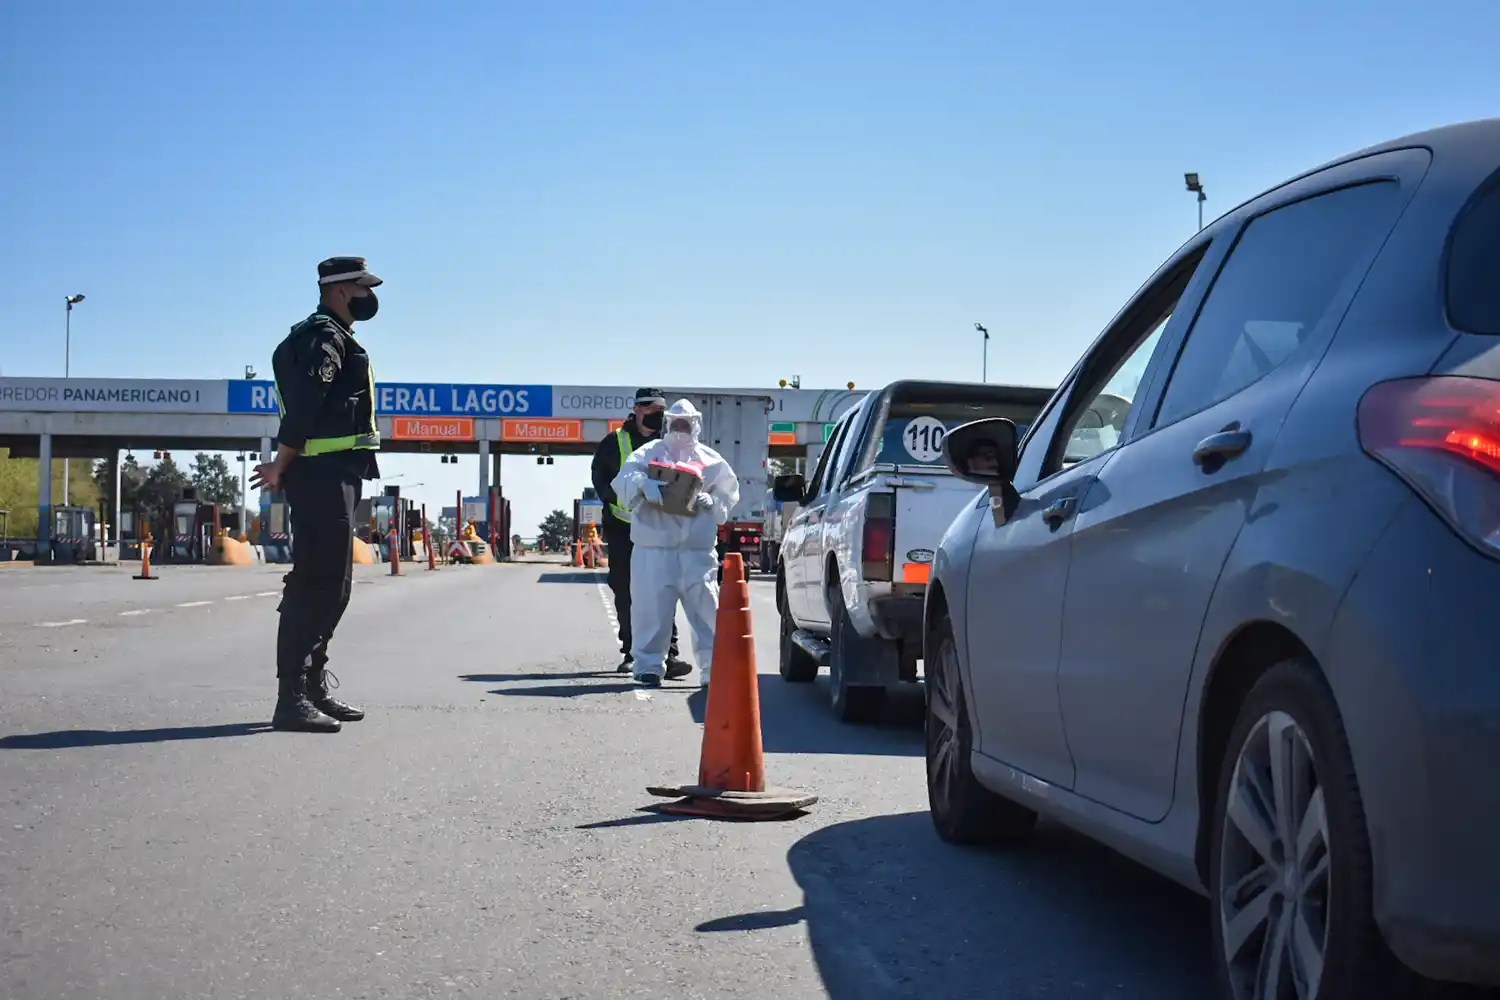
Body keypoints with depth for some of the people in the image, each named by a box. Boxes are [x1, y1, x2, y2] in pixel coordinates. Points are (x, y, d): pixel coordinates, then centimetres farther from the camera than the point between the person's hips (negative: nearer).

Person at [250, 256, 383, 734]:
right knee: (315, 584, -13)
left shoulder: (332, 337, 22)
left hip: (335, 477, 11)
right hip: (323, 476, -11)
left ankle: (313, 689, 21)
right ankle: (292, 699, -15)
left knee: (332, 586, 14)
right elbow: (303, 408, -20)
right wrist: (282, 469, -15)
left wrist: (284, 467, 14)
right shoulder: (325, 337, -11)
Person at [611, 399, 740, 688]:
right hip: (654, 544, -1)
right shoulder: (649, 452, 11)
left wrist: (710, 501, -5)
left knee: (706, 608, -1)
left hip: (698, 547, 1)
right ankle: (649, 666, 7)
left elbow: (729, 492, 16)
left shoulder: (710, 459, 15)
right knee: (651, 608, -3)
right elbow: (624, 478, -3)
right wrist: (643, 483, -24)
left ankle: (712, 668, 3)